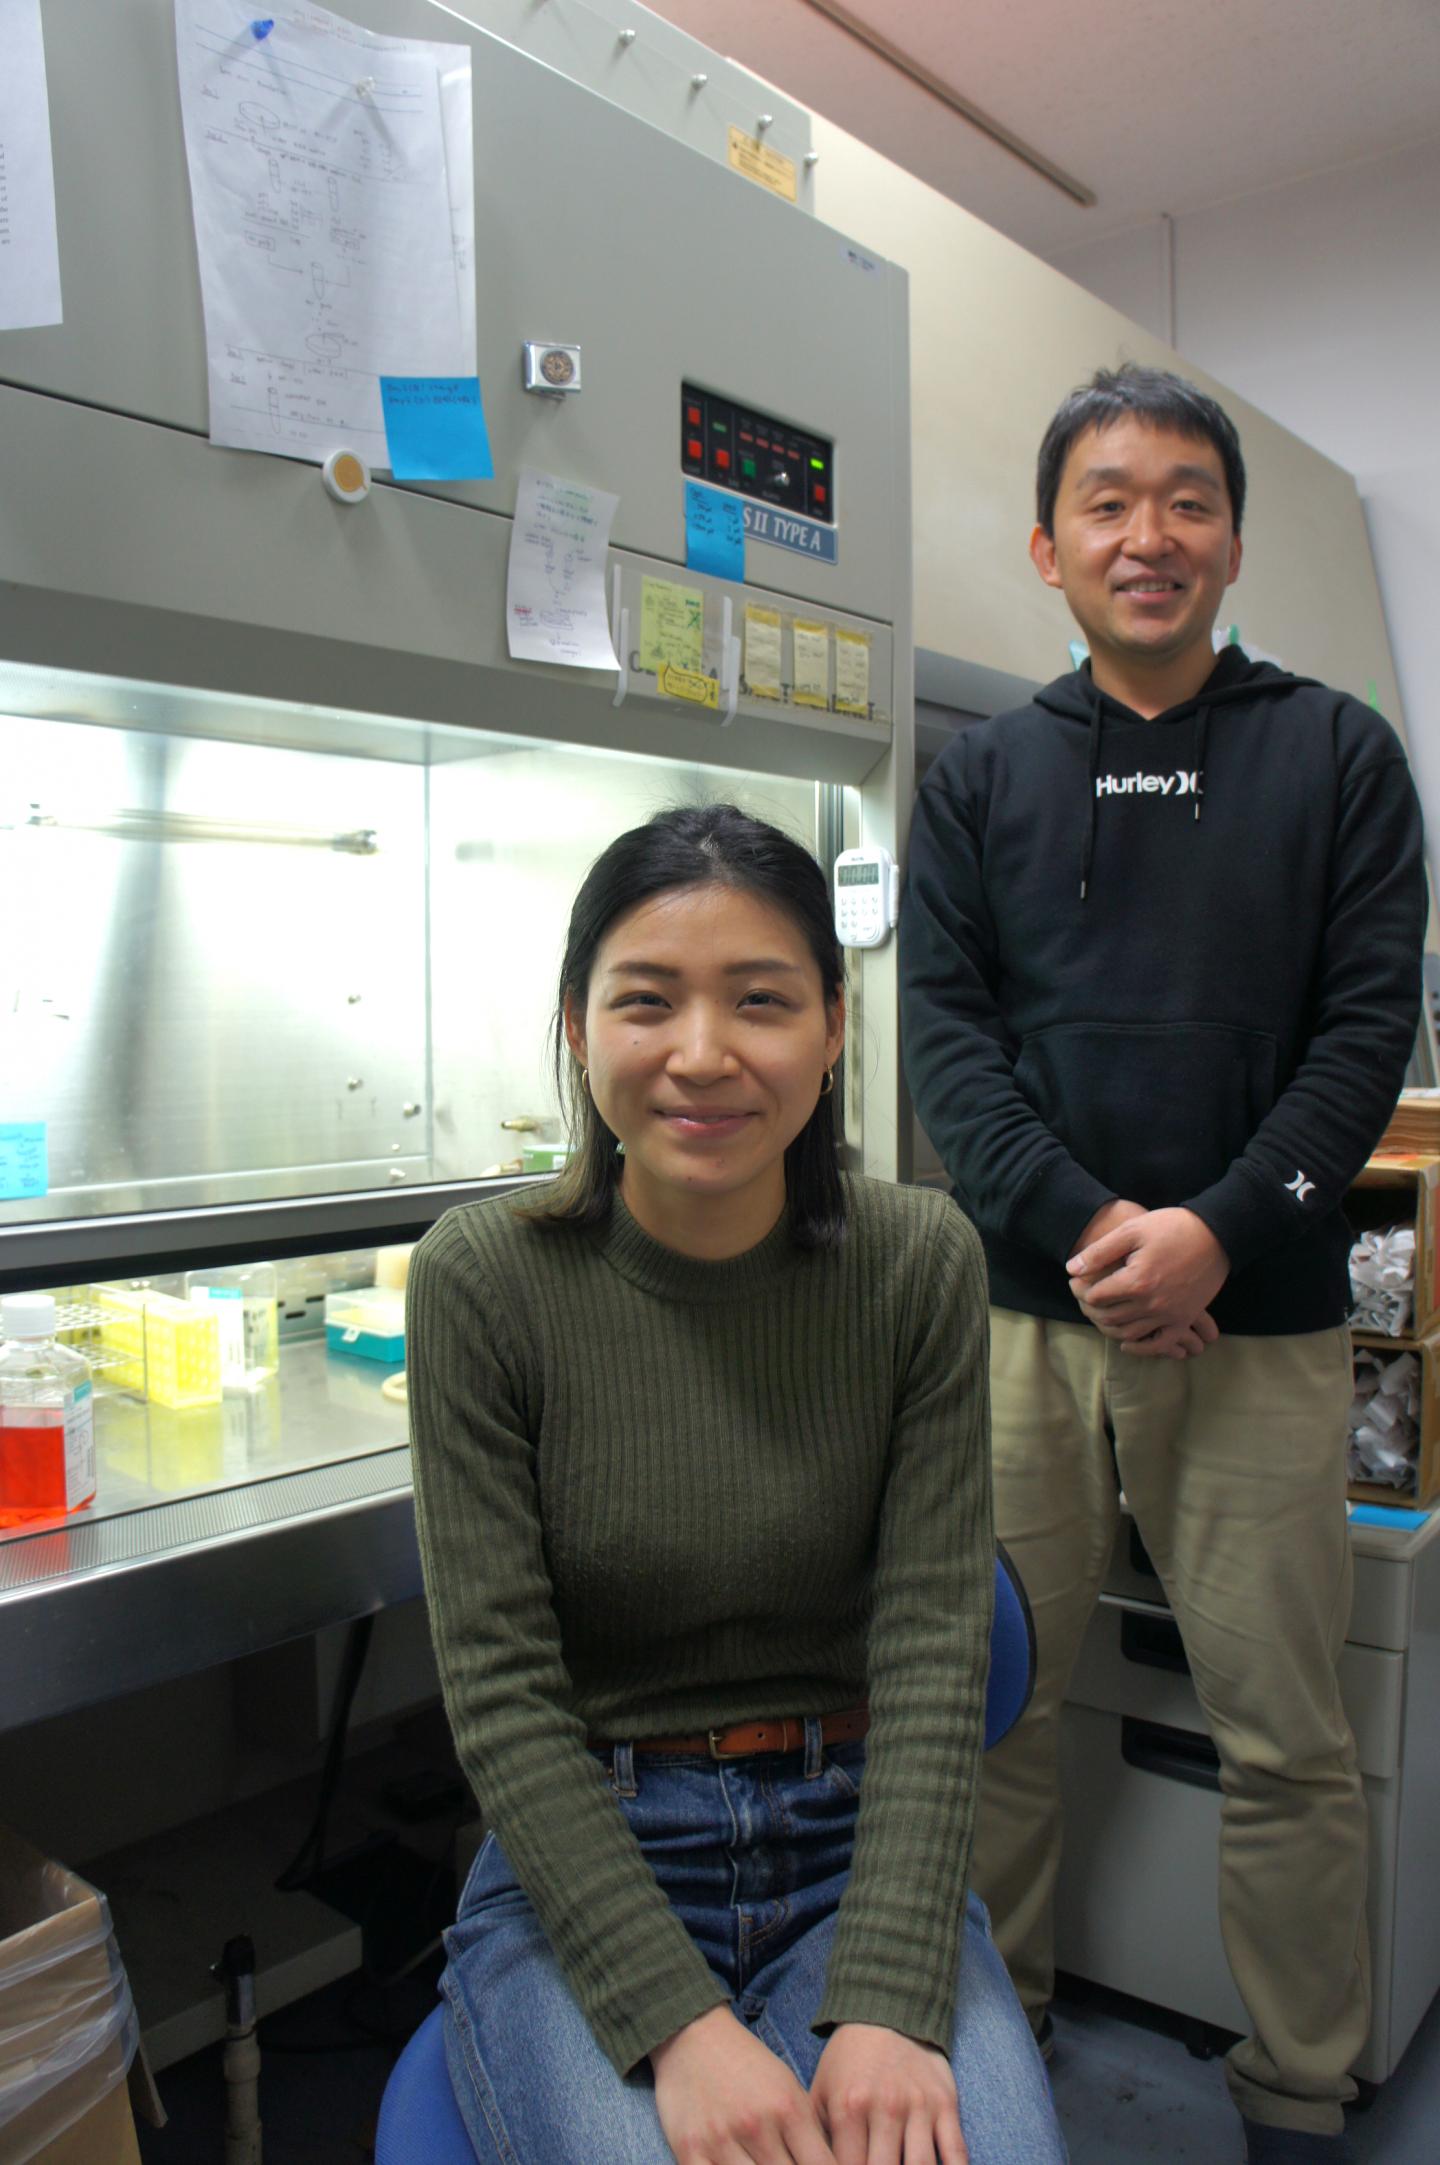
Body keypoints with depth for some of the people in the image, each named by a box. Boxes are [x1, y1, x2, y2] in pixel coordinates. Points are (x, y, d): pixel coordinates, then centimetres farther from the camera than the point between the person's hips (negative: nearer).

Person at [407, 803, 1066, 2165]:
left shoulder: (920, 1263, -7)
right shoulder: (482, 1278, -12)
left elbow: (932, 1650, -7)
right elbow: (502, 1693, -11)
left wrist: (886, 2006, -17)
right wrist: (680, 2023, -19)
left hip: (856, 1845, 2)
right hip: (578, 1862, -1)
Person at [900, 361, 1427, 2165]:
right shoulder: (980, 779, 10)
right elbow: (943, 1030, 1)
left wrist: (1218, 1230, -15)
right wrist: (1080, 1225, -13)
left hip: (1258, 1318, -1)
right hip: (1022, 1314, 1)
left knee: (1285, 1735, 8)